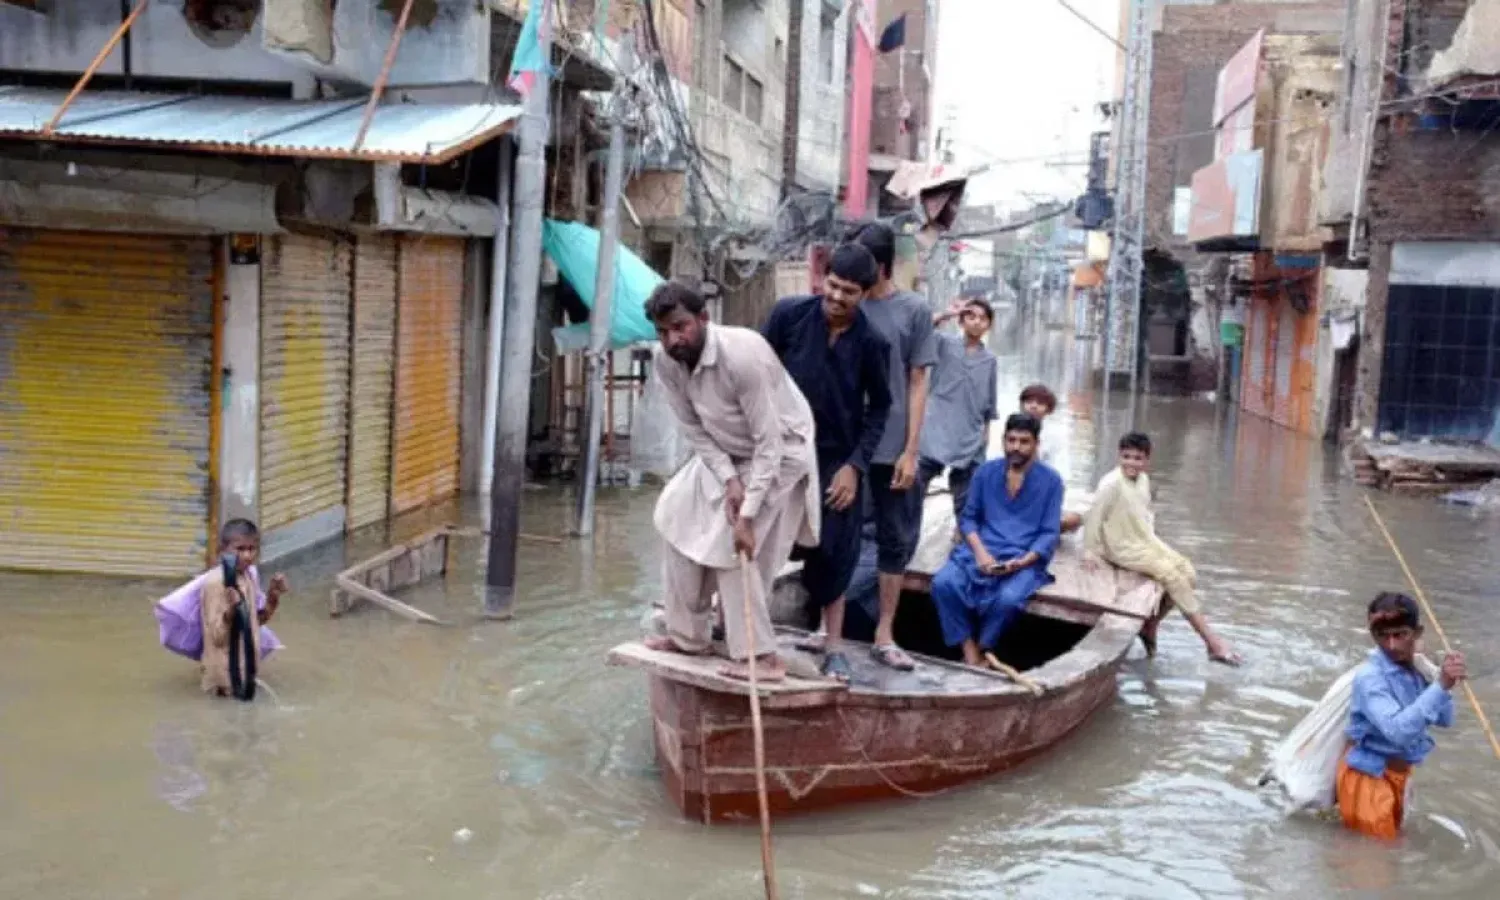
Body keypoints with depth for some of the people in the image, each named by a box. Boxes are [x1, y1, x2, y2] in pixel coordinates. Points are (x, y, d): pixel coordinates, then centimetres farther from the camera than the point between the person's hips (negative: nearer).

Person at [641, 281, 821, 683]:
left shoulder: (743, 355, -35)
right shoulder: (665, 361, -14)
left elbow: (769, 442, -31)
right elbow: (694, 430, -5)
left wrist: (748, 515, -32)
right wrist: (728, 480, -19)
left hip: (780, 450, -7)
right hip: (726, 453, 7)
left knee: (732, 545, -14)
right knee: (681, 521, 5)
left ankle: (760, 656, -9)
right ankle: (688, 635, 18)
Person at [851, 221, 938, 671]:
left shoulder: (914, 310, -3)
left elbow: (917, 383, -1)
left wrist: (911, 450, -6)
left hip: (892, 447, -1)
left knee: (896, 540, 6)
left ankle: (884, 636, 18)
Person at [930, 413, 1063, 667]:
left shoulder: (1050, 480, 2)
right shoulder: (985, 472, 9)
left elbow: (1049, 533, -1)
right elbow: (968, 517, 8)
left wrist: (1020, 562, -17)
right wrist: (980, 552, -11)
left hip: (1025, 559, -2)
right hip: (981, 551, 2)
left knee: (1008, 598, -34)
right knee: (943, 583, -27)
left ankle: (983, 649, -7)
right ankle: (970, 652, -15)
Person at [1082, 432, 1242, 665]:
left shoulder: (1143, 480, 7)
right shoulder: (1112, 483, -19)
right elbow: (1093, 516, -18)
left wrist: (1152, 538, 11)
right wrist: (1090, 550, -16)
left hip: (1147, 542, 9)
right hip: (1124, 548, -9)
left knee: (1189, 575, -4)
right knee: (1172, 575, -21)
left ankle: (1150, 626, 10)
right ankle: (1212, 641, -18)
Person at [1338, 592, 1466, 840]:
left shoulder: (1415, 670, 1)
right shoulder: (1370, 677, -25)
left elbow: (1444, 720, 4)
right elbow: (1398, 730, -37)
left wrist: (1446, 683, -15)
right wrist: (1441, 686, -42)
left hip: (1397, 774, 8)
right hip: (1368, 777, -8)